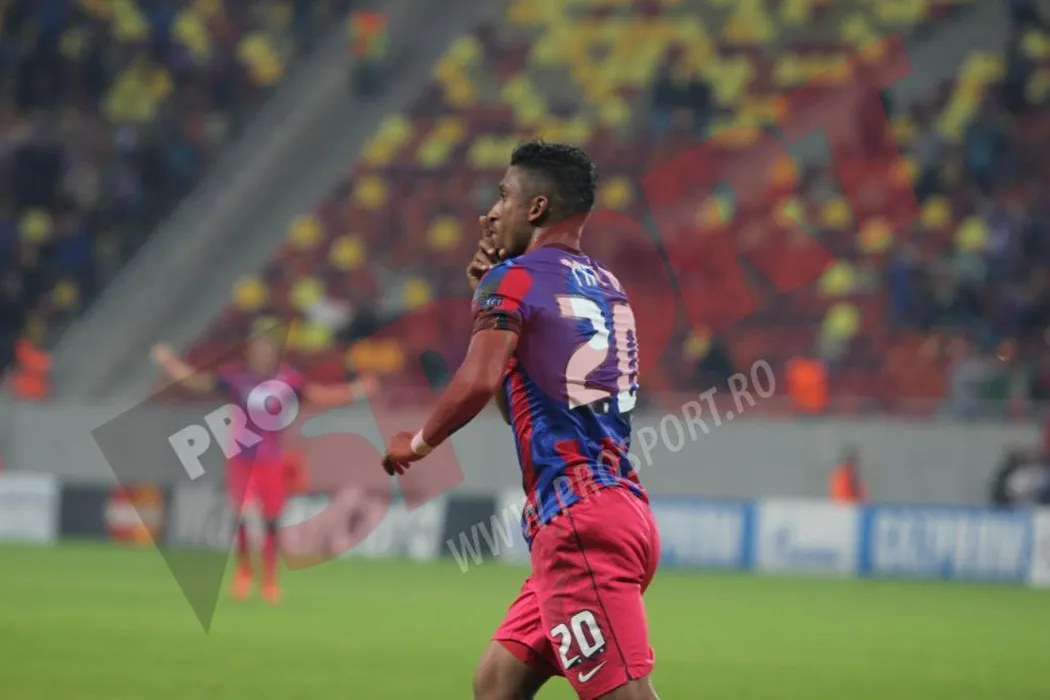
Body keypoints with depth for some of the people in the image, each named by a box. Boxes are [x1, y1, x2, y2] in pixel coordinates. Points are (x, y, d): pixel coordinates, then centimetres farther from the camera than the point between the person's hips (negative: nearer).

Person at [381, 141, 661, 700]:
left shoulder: (514, 278, -4)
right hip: (618, 508, 9)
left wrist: (419, 441, -4)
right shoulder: (608, 288, 21)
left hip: (580, 526, -9)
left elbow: (479, 381, -21)